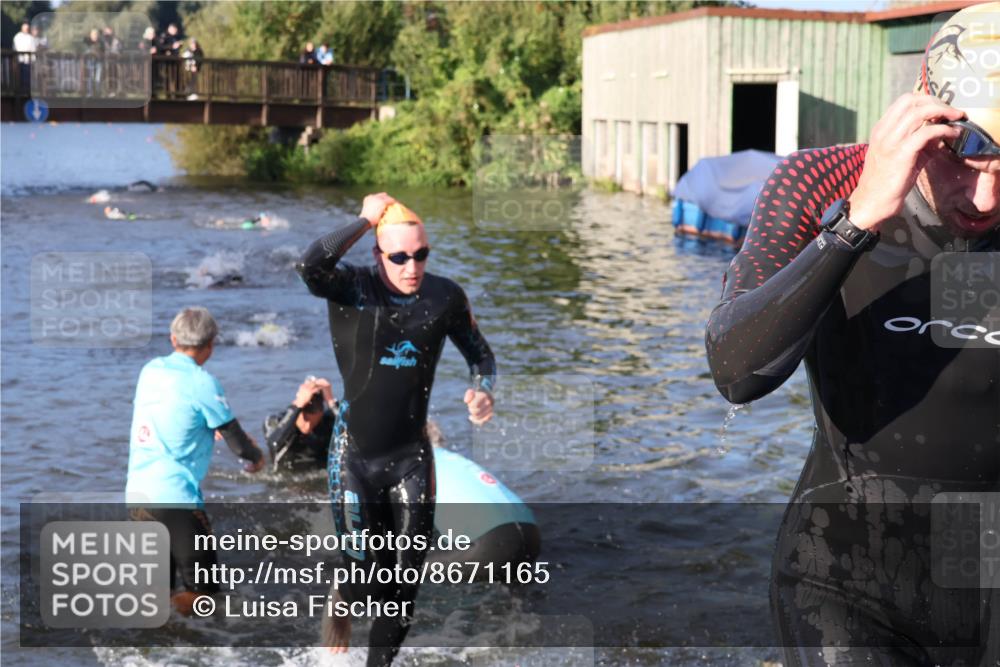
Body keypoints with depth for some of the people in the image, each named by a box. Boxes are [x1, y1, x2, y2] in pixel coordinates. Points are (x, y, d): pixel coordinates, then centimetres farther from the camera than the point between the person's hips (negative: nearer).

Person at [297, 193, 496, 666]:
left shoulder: (445, 296, -2)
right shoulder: (352, 289, -11)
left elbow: (480, 355, 12)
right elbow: (309, 266, -33)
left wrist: (482, 389, -9)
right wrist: (366, 220, -24)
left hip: (412, 457, 3)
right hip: (354, 454, -3)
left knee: (404, 583, 5)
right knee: (365, 571, -1)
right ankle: (342, 610, 34)